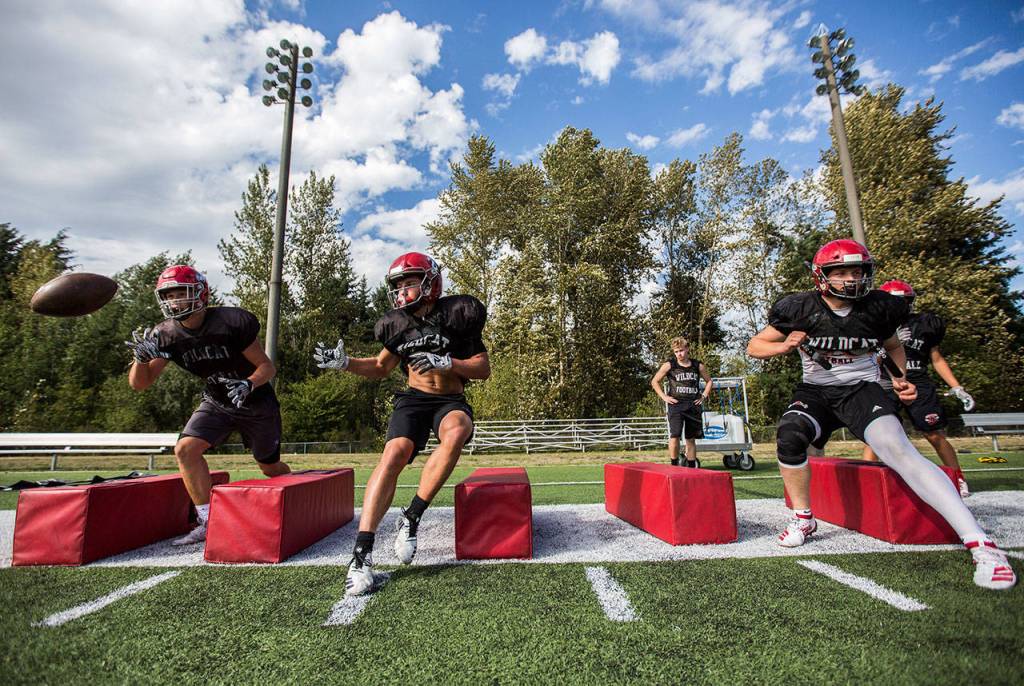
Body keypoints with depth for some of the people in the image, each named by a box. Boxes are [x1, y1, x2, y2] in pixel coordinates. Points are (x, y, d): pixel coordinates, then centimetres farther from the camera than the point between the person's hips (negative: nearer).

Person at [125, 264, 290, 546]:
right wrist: (141, 357, -30)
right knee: (185, 449, -18)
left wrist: (248, 384, -39)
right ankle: (208, 522, -5)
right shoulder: (166, 335, -11)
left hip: (257, 402, -4)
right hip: (216, 402, 4)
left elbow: (267, 367, -18)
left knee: (271, 468, 8)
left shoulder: (232, 322, -26)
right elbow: (140, 383, -10)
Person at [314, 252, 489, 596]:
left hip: (451, 401, -2)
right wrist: (345, 362, 1)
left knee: (456, 433, -36)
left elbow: (483, 369, -5)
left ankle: (411, 517, -22)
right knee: (394, 453, -26)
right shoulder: (397, 324, 4)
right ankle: (362, 552, -23)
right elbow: (381, 367, 18)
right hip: (414, 399, 2)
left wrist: (445, 362, -20)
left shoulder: (456, 314, -7)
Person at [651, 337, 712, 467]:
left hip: (694, 406, 3)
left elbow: (708, 381, 22)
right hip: (676, 404, -3)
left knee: (691, 438, 10)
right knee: (675, 435, -16)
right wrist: (664, 397, -3)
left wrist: (704, 396, 9)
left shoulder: (698, 366, 6)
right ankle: (674, 466, -5)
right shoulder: (669, 365, -1)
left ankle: (691, 467, 20)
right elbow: (654, 382, 5)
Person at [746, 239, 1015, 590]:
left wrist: (901, 378, 3)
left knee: (899, 450, -25)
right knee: (789, 434, -30)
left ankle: (979, 542, -20)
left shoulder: (879, 308, -2)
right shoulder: (800, 308, -10)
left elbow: (893, 346, 19)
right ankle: (803, 518, -9)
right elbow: (754, 346, -3)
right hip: (816, 391, 0)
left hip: (861, 390, 1)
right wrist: (784, 346, -23)